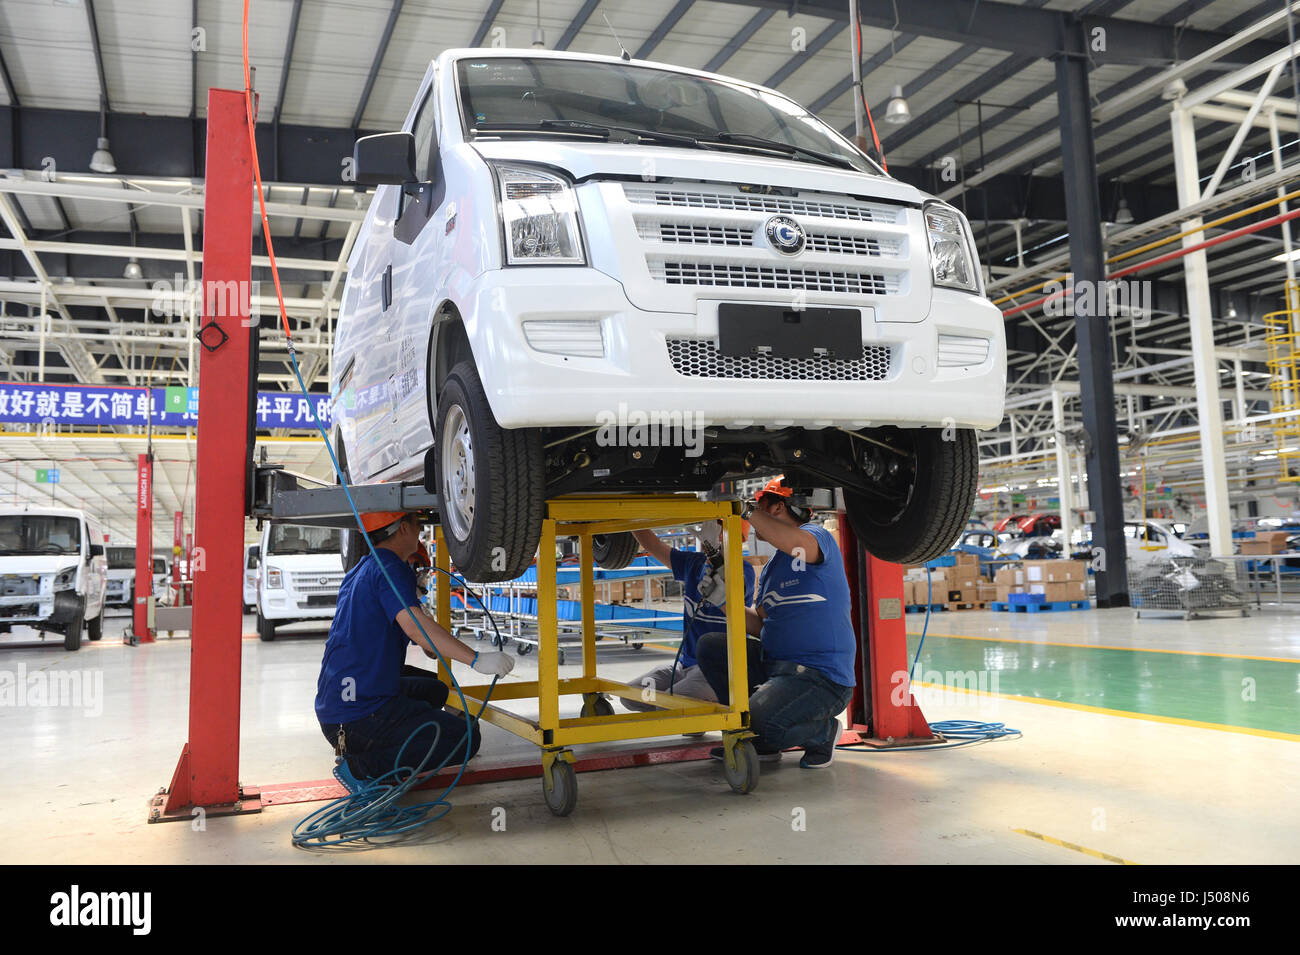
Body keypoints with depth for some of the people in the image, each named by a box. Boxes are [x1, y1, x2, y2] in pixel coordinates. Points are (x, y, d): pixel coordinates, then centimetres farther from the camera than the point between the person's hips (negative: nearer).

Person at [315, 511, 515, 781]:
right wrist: (477, 659, -33)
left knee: (434, 689, 29)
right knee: (466, 737, -7)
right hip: (360, 716, -10)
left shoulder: (361, 570, 16)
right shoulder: (391, 567, -13)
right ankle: (365, 764, -10)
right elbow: (414, 625, -30)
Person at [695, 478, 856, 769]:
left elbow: (794, 542, -34)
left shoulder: (819, 537, -8)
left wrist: (748, 508, -24)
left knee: (760, 720, -29)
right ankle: (760, 742, 10)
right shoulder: (771, 568, 18)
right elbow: (760, 624, 18)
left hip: (823, 677, -9)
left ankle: (822, 732, 5)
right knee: (709, 647, 5)